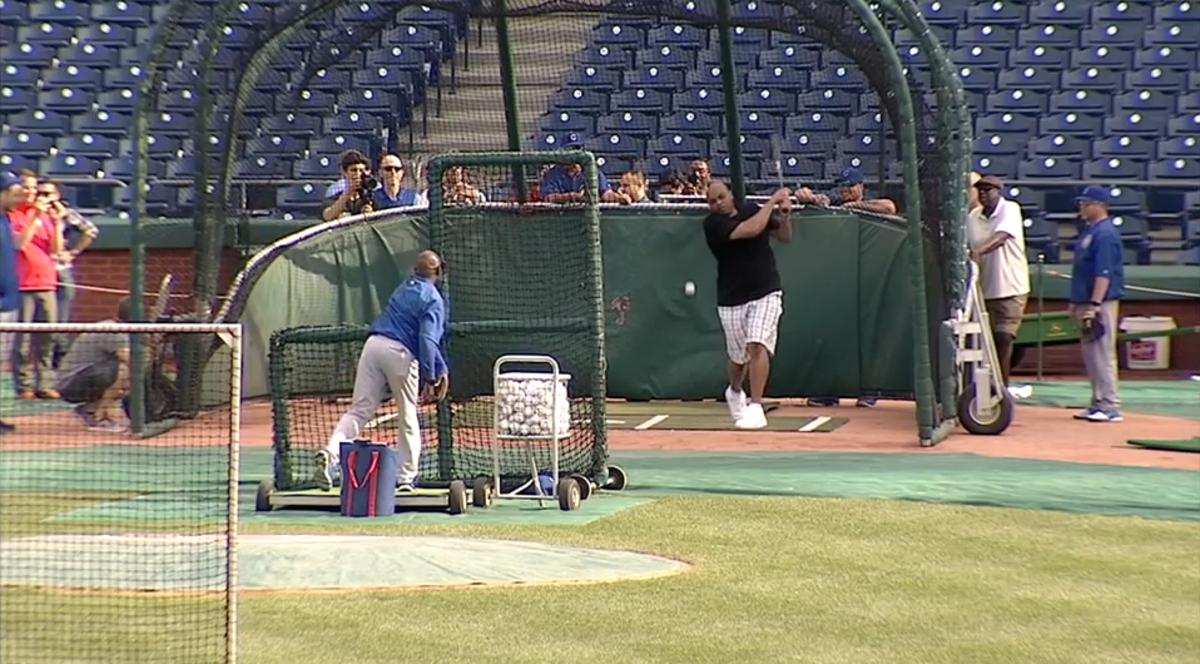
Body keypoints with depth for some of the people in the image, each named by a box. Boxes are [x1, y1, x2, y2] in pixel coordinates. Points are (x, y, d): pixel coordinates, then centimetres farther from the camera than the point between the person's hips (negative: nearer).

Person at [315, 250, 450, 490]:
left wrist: (441, 369, 26)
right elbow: (428, 340, -13)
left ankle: (330, 454, -21)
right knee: (408, 417, 9)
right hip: (400, 353, -5)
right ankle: (405, 478, 13)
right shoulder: (433, 299, 0)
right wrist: (430, 377, -12)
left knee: (358, 411, 2)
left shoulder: (403, 289, 23)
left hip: (374, 344, 5)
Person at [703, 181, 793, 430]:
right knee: (739, 356, 11)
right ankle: (735, 392, 43)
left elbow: (785, 236, 14)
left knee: (757, 345, -19)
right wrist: (773, 200, -17)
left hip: (766, 293, 1)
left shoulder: (752, 210, 3)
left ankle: (755, 409, -20)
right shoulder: (712, 224, -12)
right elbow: (751, 230, -26)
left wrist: (785, 214, -5)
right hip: (732, 299, -1)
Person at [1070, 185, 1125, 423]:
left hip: (1101, 303, -10)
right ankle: (1098, 403, 18)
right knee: (1090, 353, 12)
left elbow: (1104, 273, -21)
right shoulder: (1089, 231, 17)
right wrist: (1076, 302, 22)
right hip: (1087, 302, 10)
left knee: (1102, 353, -10)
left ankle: (1110, 406, -9)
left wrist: (1094, 305, -26)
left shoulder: (1105, 233, -14)